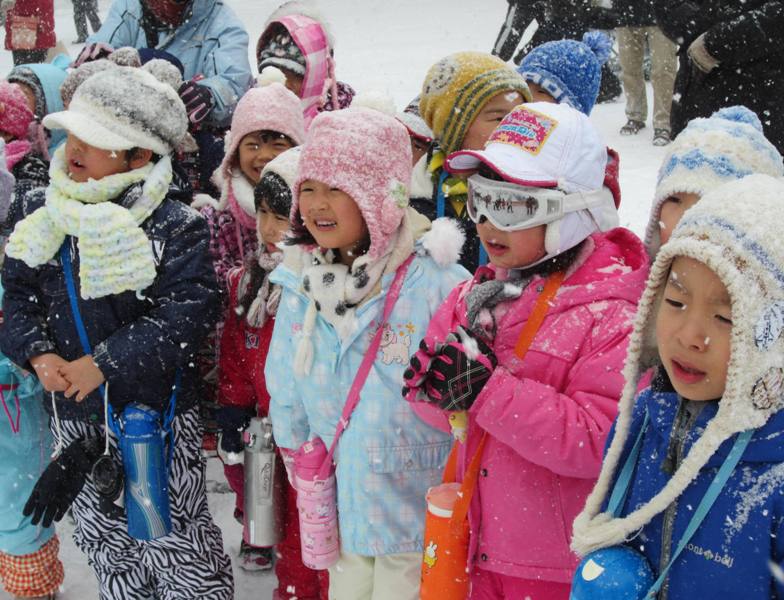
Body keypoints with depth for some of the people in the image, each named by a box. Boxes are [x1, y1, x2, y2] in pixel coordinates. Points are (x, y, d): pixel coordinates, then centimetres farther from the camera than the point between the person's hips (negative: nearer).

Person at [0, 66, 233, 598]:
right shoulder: (45, 216, 1)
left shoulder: (176, 227, -15)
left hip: (158, 412, -5)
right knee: (100, 535, 20)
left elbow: (188, 311, -22)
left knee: (176, 536, 4)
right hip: (74, 415, 5)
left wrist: (104, 363, -25)